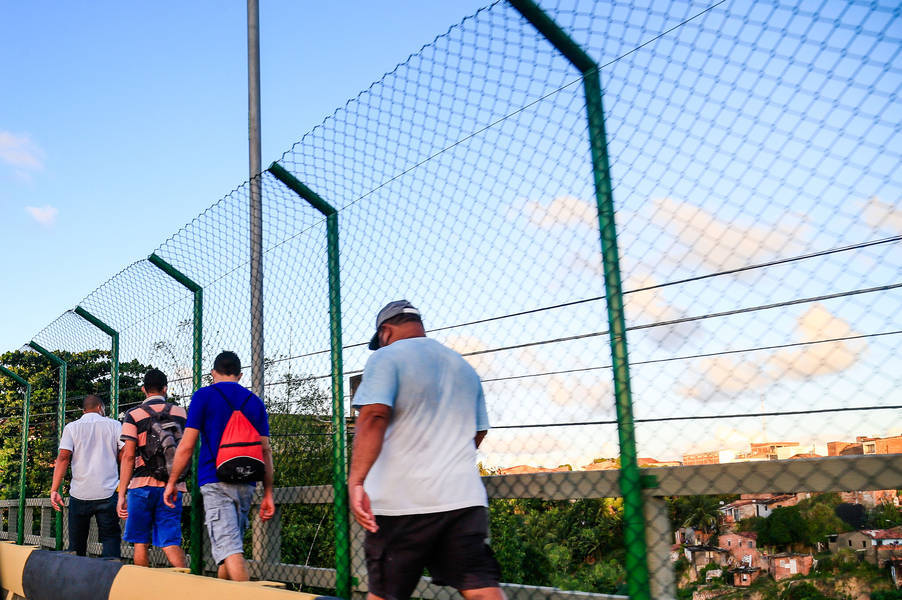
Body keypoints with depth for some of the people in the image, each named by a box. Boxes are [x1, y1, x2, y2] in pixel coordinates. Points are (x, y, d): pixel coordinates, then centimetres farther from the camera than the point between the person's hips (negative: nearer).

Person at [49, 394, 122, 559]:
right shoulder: (114, 425, 6)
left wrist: (54, 490, -4)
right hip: (108, 493, -1)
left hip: (80, 494, 1)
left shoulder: (71, 427, 7)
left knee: (76, 545, 13)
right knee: (111, 538, 4)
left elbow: (63, 458, -3)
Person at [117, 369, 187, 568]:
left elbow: (128, 456, -5)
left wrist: (121, 494, -4)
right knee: (171, 544, 0)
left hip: (142, 485, -2)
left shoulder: (134, 415, 1)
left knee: (140, 544, 11)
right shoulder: (181, 414, 8)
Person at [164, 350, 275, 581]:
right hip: (246, 484, 5)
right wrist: (268, 494, 10)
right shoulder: (254, 401, 12)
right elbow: (265, 450, 8)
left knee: (229, 548, -10)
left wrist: (171, 482, 8)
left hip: (215, 482, -5)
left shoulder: (204, 396, 2)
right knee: (231, 543, 18)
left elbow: (187, 446, -3)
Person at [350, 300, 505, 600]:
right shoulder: (465, 367, 19)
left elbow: (373, 417, -17)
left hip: (403, 499, -5)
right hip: (465, 497, 5)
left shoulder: (387, 356, -1)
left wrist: (356, 480, -23)